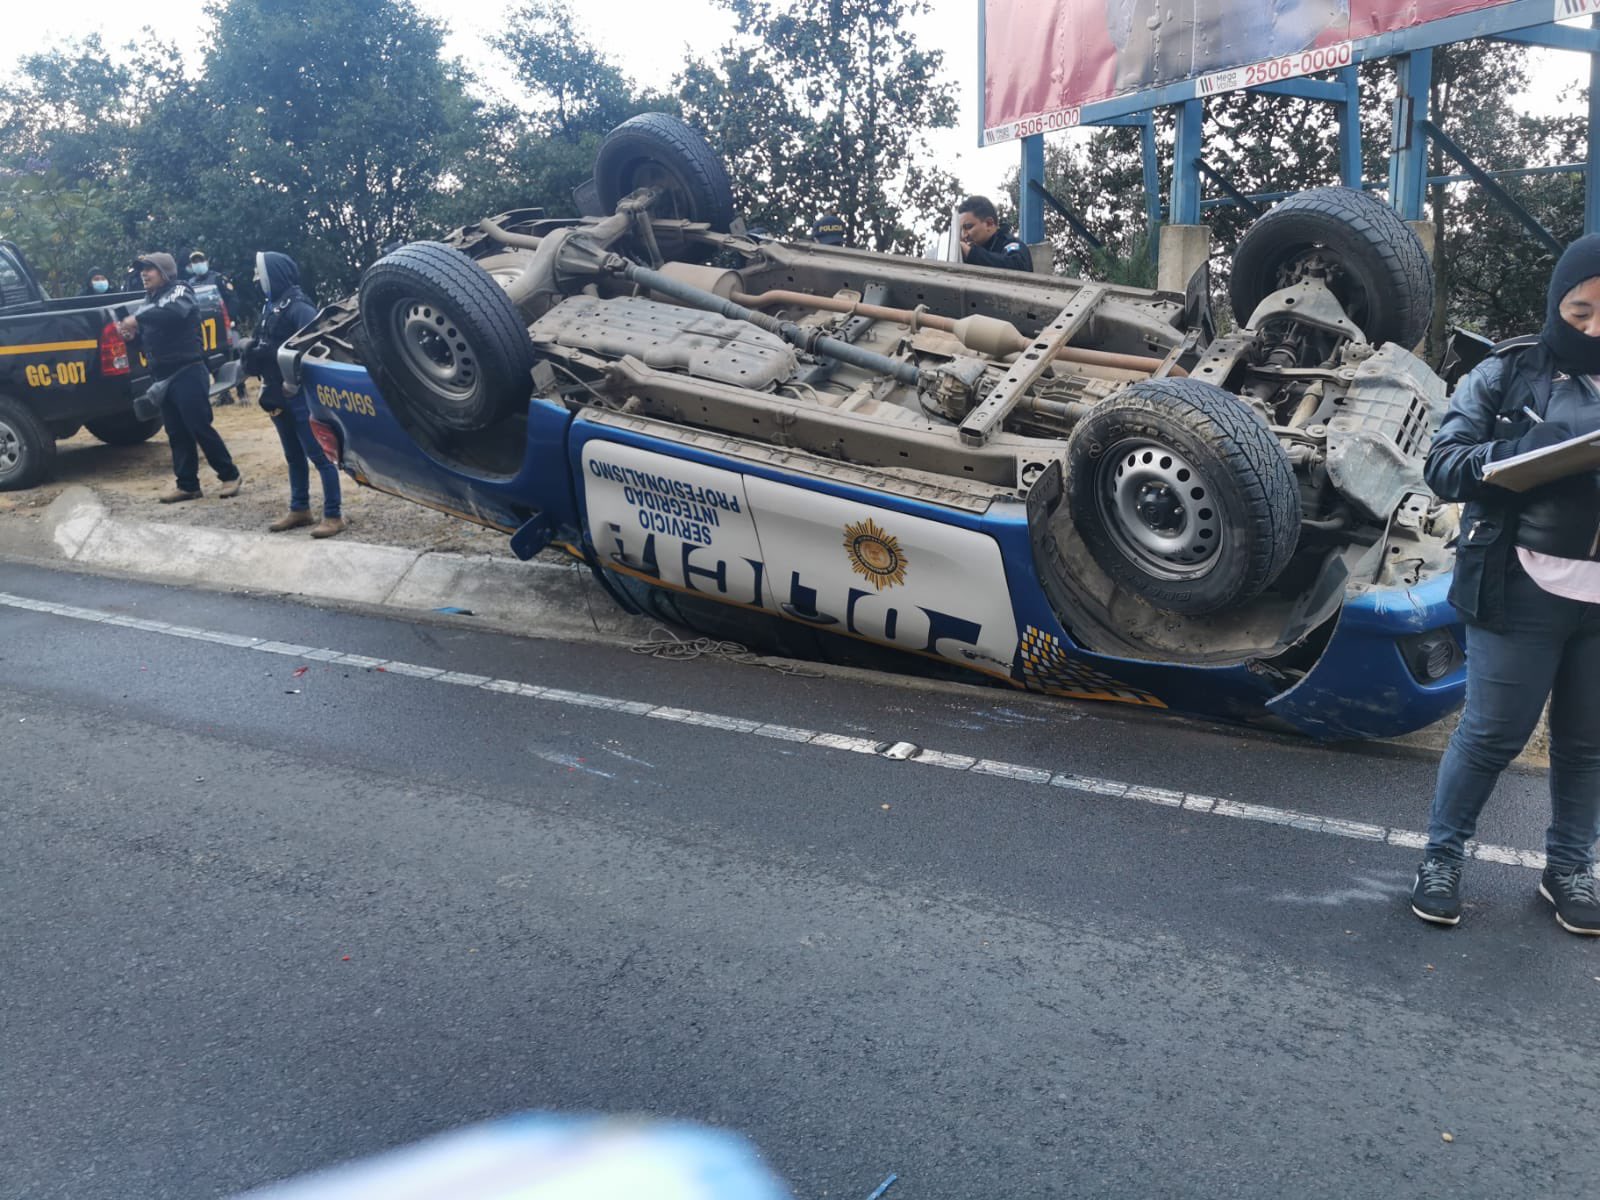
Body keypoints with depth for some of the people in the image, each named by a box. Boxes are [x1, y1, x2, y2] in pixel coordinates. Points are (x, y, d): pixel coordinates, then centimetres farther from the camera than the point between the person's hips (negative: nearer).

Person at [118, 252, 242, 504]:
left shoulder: (180, 290, -5)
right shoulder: (150, 300, 20)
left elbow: (175, 312, -29)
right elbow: (150, 337, 27)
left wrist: (137, 318, -27)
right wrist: (132, 334, 5)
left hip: (187, 373, -8)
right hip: (163, 376, 8)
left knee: (200, 428, -9)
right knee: (176, 433, 7)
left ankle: (230, 475, 2)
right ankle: (187, 485, 11)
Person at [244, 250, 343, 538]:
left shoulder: (298, 306, -14)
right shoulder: (270, 306, 13)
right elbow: (264, 347, 16)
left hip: (301, 394, -9)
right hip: (279, 395, 9)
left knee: (318, 455, -5)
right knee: (293, 457, 17)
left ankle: (333, 516, -2)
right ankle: (299, 510, 27)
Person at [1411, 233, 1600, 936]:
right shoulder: (1510, 372, 0)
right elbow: (1443, 464, -6)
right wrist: (1519, 452, -25)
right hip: (1524, 590, -3)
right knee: (1493, 733, 2)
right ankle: (1442, 856, 19)